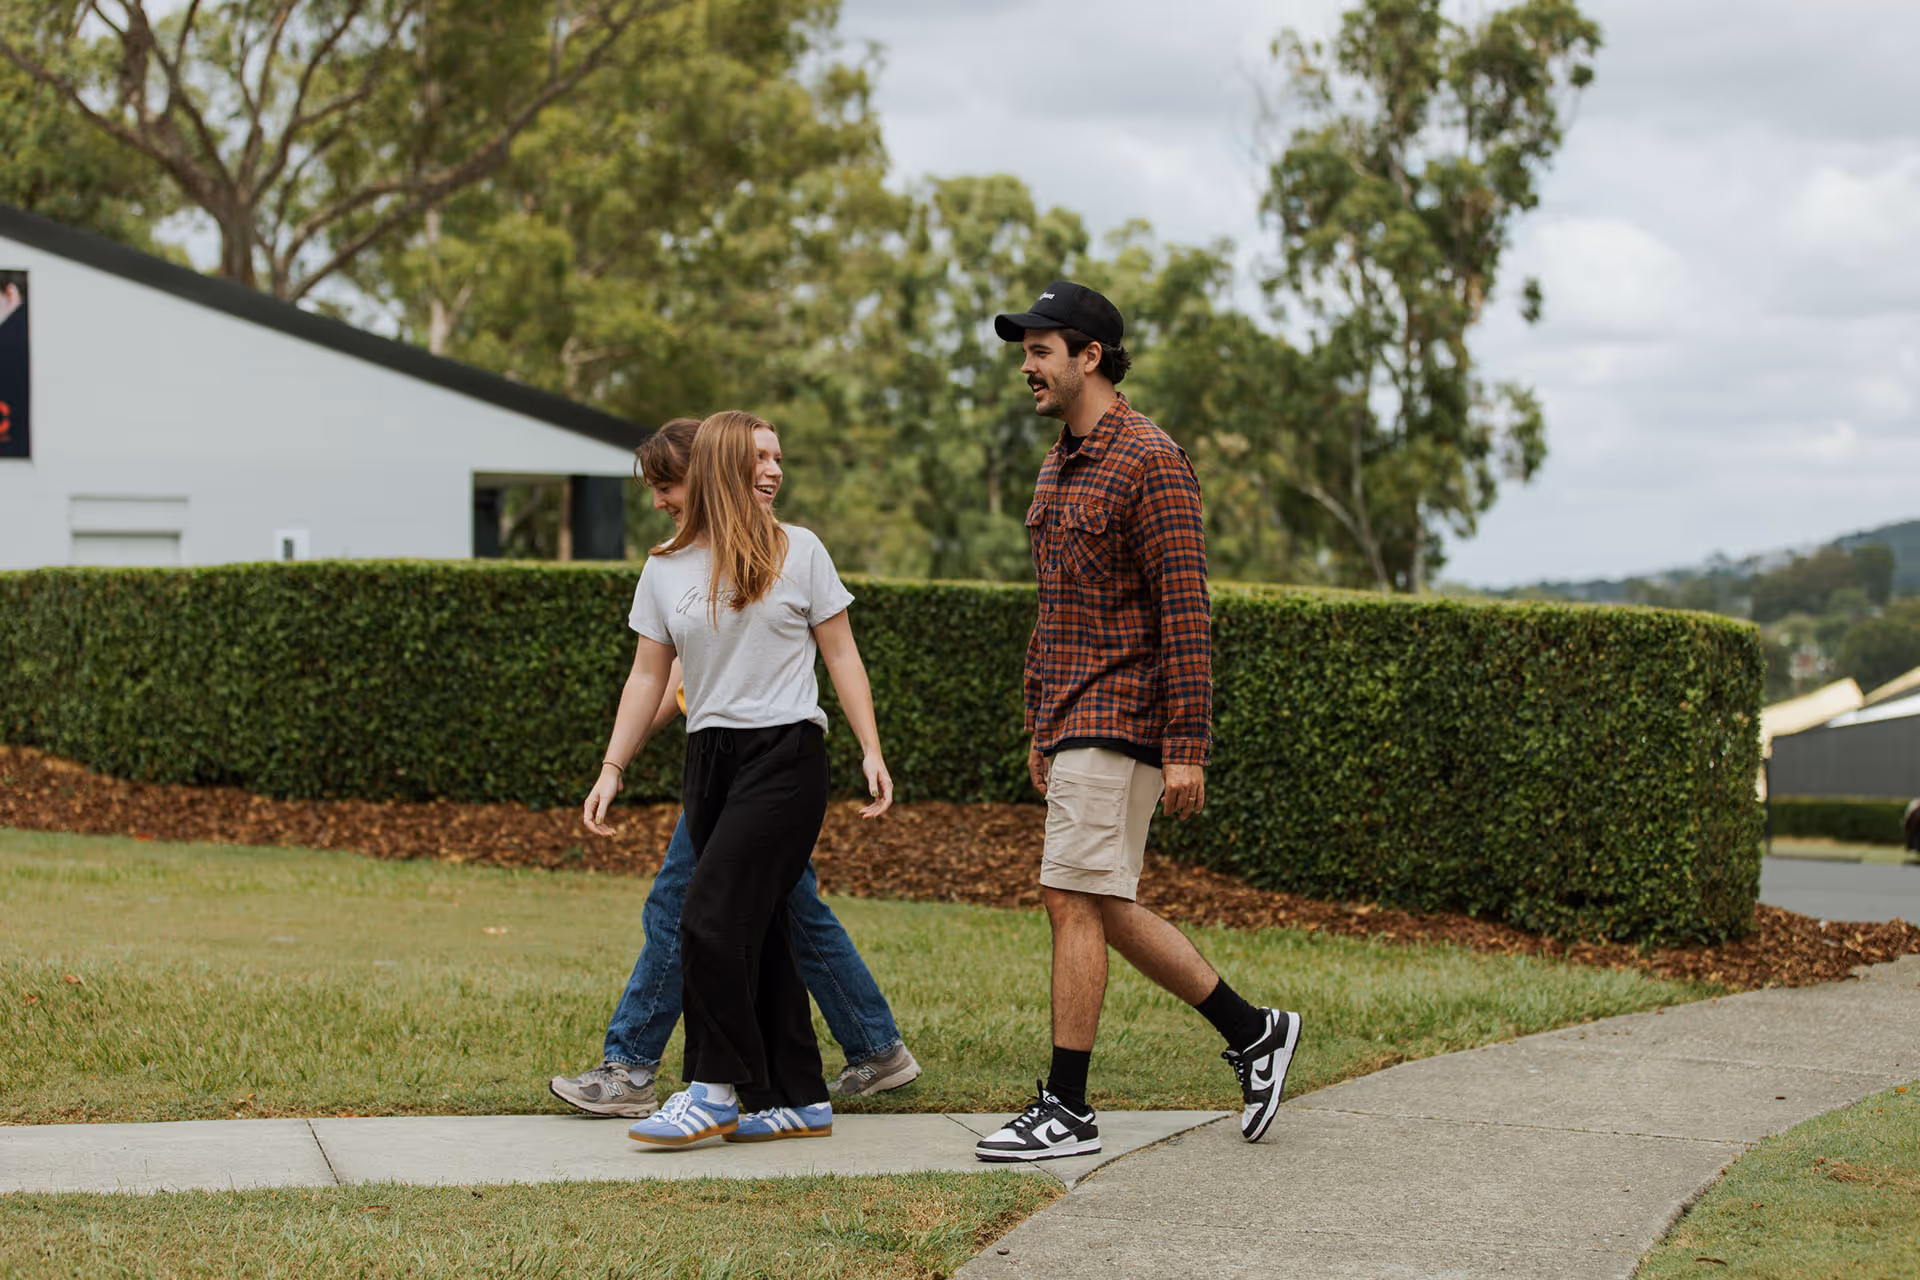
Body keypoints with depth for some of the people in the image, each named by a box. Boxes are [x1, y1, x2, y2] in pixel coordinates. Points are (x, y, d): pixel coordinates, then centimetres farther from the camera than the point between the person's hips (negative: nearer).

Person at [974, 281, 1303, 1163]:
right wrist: (1039, 727, 22)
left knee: (1074, 901, -9)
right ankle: (1252, 1032, 21)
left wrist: (1186, 747, -20)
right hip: (1072, 719, 9)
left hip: (1120, 721, -9)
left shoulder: (1150, 460, -13)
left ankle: (1066, 1109, -4)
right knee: (1101, 910, 10)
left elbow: (1185, 609, -17)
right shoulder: (1061, 464, 16)